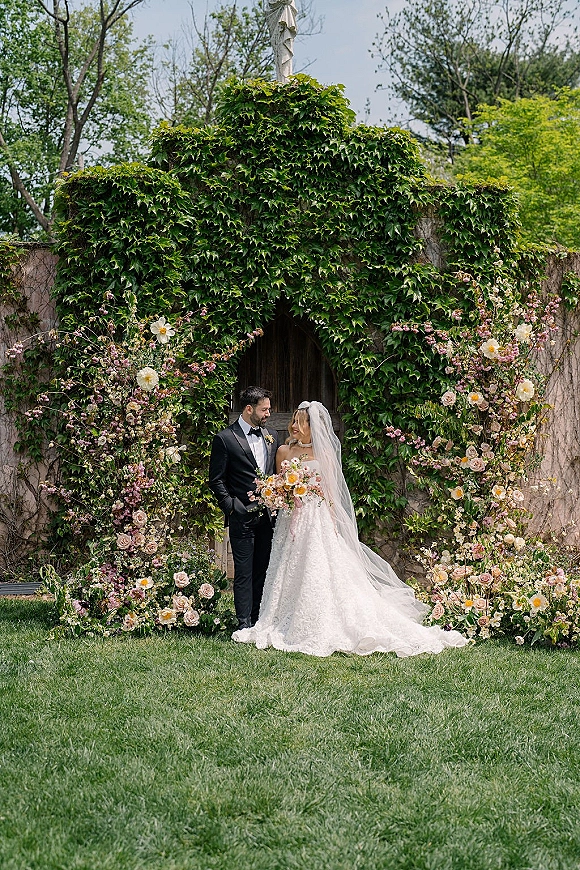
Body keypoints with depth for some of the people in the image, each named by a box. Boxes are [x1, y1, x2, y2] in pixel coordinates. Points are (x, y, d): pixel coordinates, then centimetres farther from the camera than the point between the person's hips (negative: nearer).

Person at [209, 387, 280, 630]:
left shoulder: (272, 436, 11)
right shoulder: (225, 438, -5)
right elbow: (216, 481, -4)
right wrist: (233, 507, -11)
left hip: (268, 515, 5)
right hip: (243, 517, -5)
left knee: (263, 570, 9)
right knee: (244, 572, -3)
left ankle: (260, 621, 16)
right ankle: (245, 625, 0)